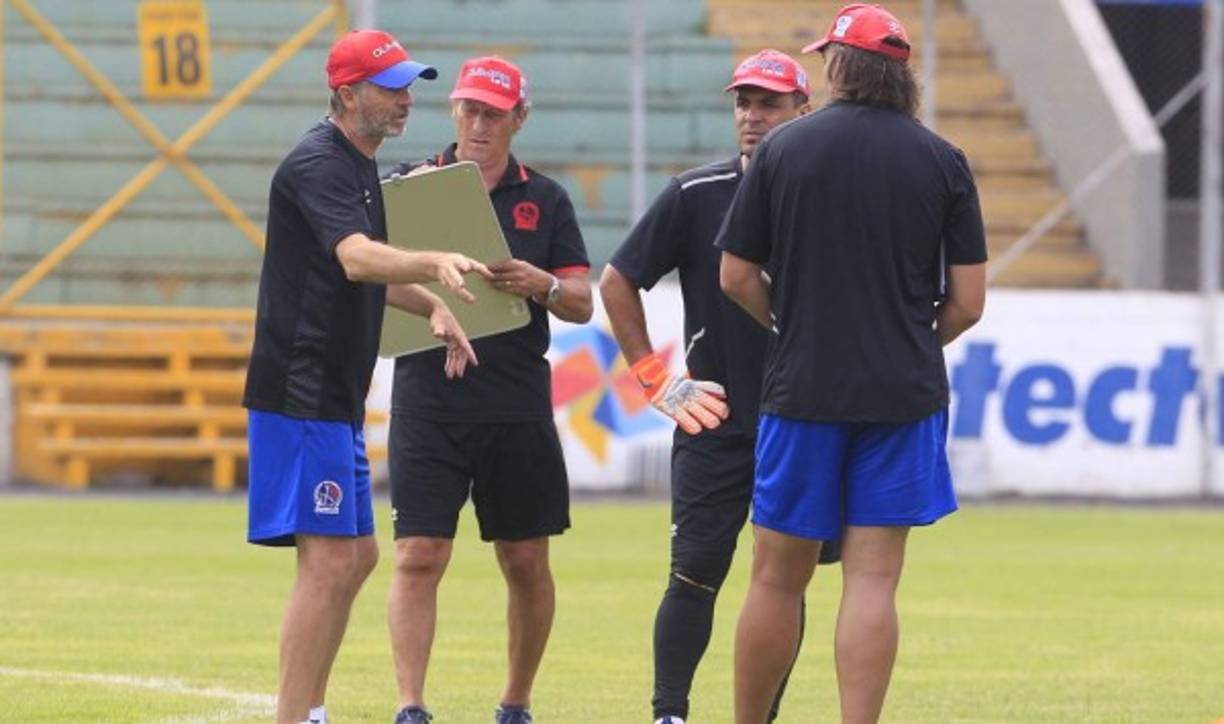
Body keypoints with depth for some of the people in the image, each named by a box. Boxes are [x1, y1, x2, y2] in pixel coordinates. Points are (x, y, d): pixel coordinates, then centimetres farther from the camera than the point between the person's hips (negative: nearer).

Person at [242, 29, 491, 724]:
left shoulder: (361, 166, 17)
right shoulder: (319, 165, -15)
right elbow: (355, 259, -32)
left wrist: (433, 304, 17)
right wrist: (436, 262, -48)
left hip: (336, 401, 11)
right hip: (301, 397, -11)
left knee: (358, 554, 15)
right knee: (329, 561, -14)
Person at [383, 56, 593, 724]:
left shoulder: (545, 200, 9)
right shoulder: (409, 187, 7)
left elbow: (582, 304, 6)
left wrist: (539, 285, -15)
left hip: (518, 408, 2)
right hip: (428, 404, -2)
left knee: (526, 563, 6)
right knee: (418, 556, -10)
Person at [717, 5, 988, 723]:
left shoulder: (783, 148, 1)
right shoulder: (943, 161, 1)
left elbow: (736, 276, 4)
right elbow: (968, 301, 1)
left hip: (802, 392, 0)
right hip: (904, 394, 0)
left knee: (778, 578, 7)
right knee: (873, 578, -1)